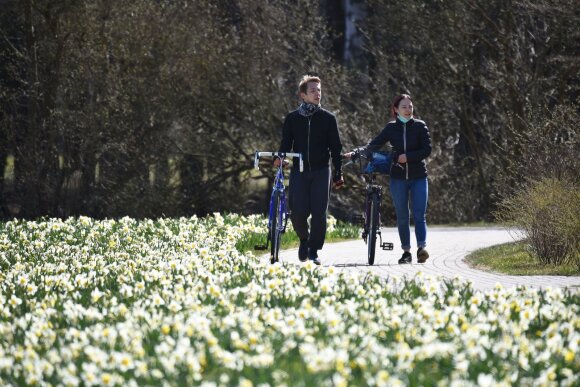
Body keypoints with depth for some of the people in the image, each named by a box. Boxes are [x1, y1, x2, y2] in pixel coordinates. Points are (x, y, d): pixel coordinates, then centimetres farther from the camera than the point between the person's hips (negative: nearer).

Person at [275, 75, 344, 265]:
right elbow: (286, 143, 8)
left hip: (321, 171, 0)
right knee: (298, 212, -11)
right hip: (299, 171, 0)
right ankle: (304, 239, 19)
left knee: (319, 213, -7)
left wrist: (338, 174, 1)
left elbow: (335, 147, 6)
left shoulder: (328, 118, 5)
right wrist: (280, 158, -13)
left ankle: (314, 251, 6)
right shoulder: (292, 118, 7)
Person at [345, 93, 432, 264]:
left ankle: (422, 247, -20)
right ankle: (406, 251, 11)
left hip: (418, 177, -2)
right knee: (402, 216, 5)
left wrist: (407, 157, -16)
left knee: (419, 215, -12)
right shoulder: (391, 128, 5)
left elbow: (427, 150, -6)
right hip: (398, 178, 2)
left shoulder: (420, 126, 0)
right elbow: (374, 144, 0)